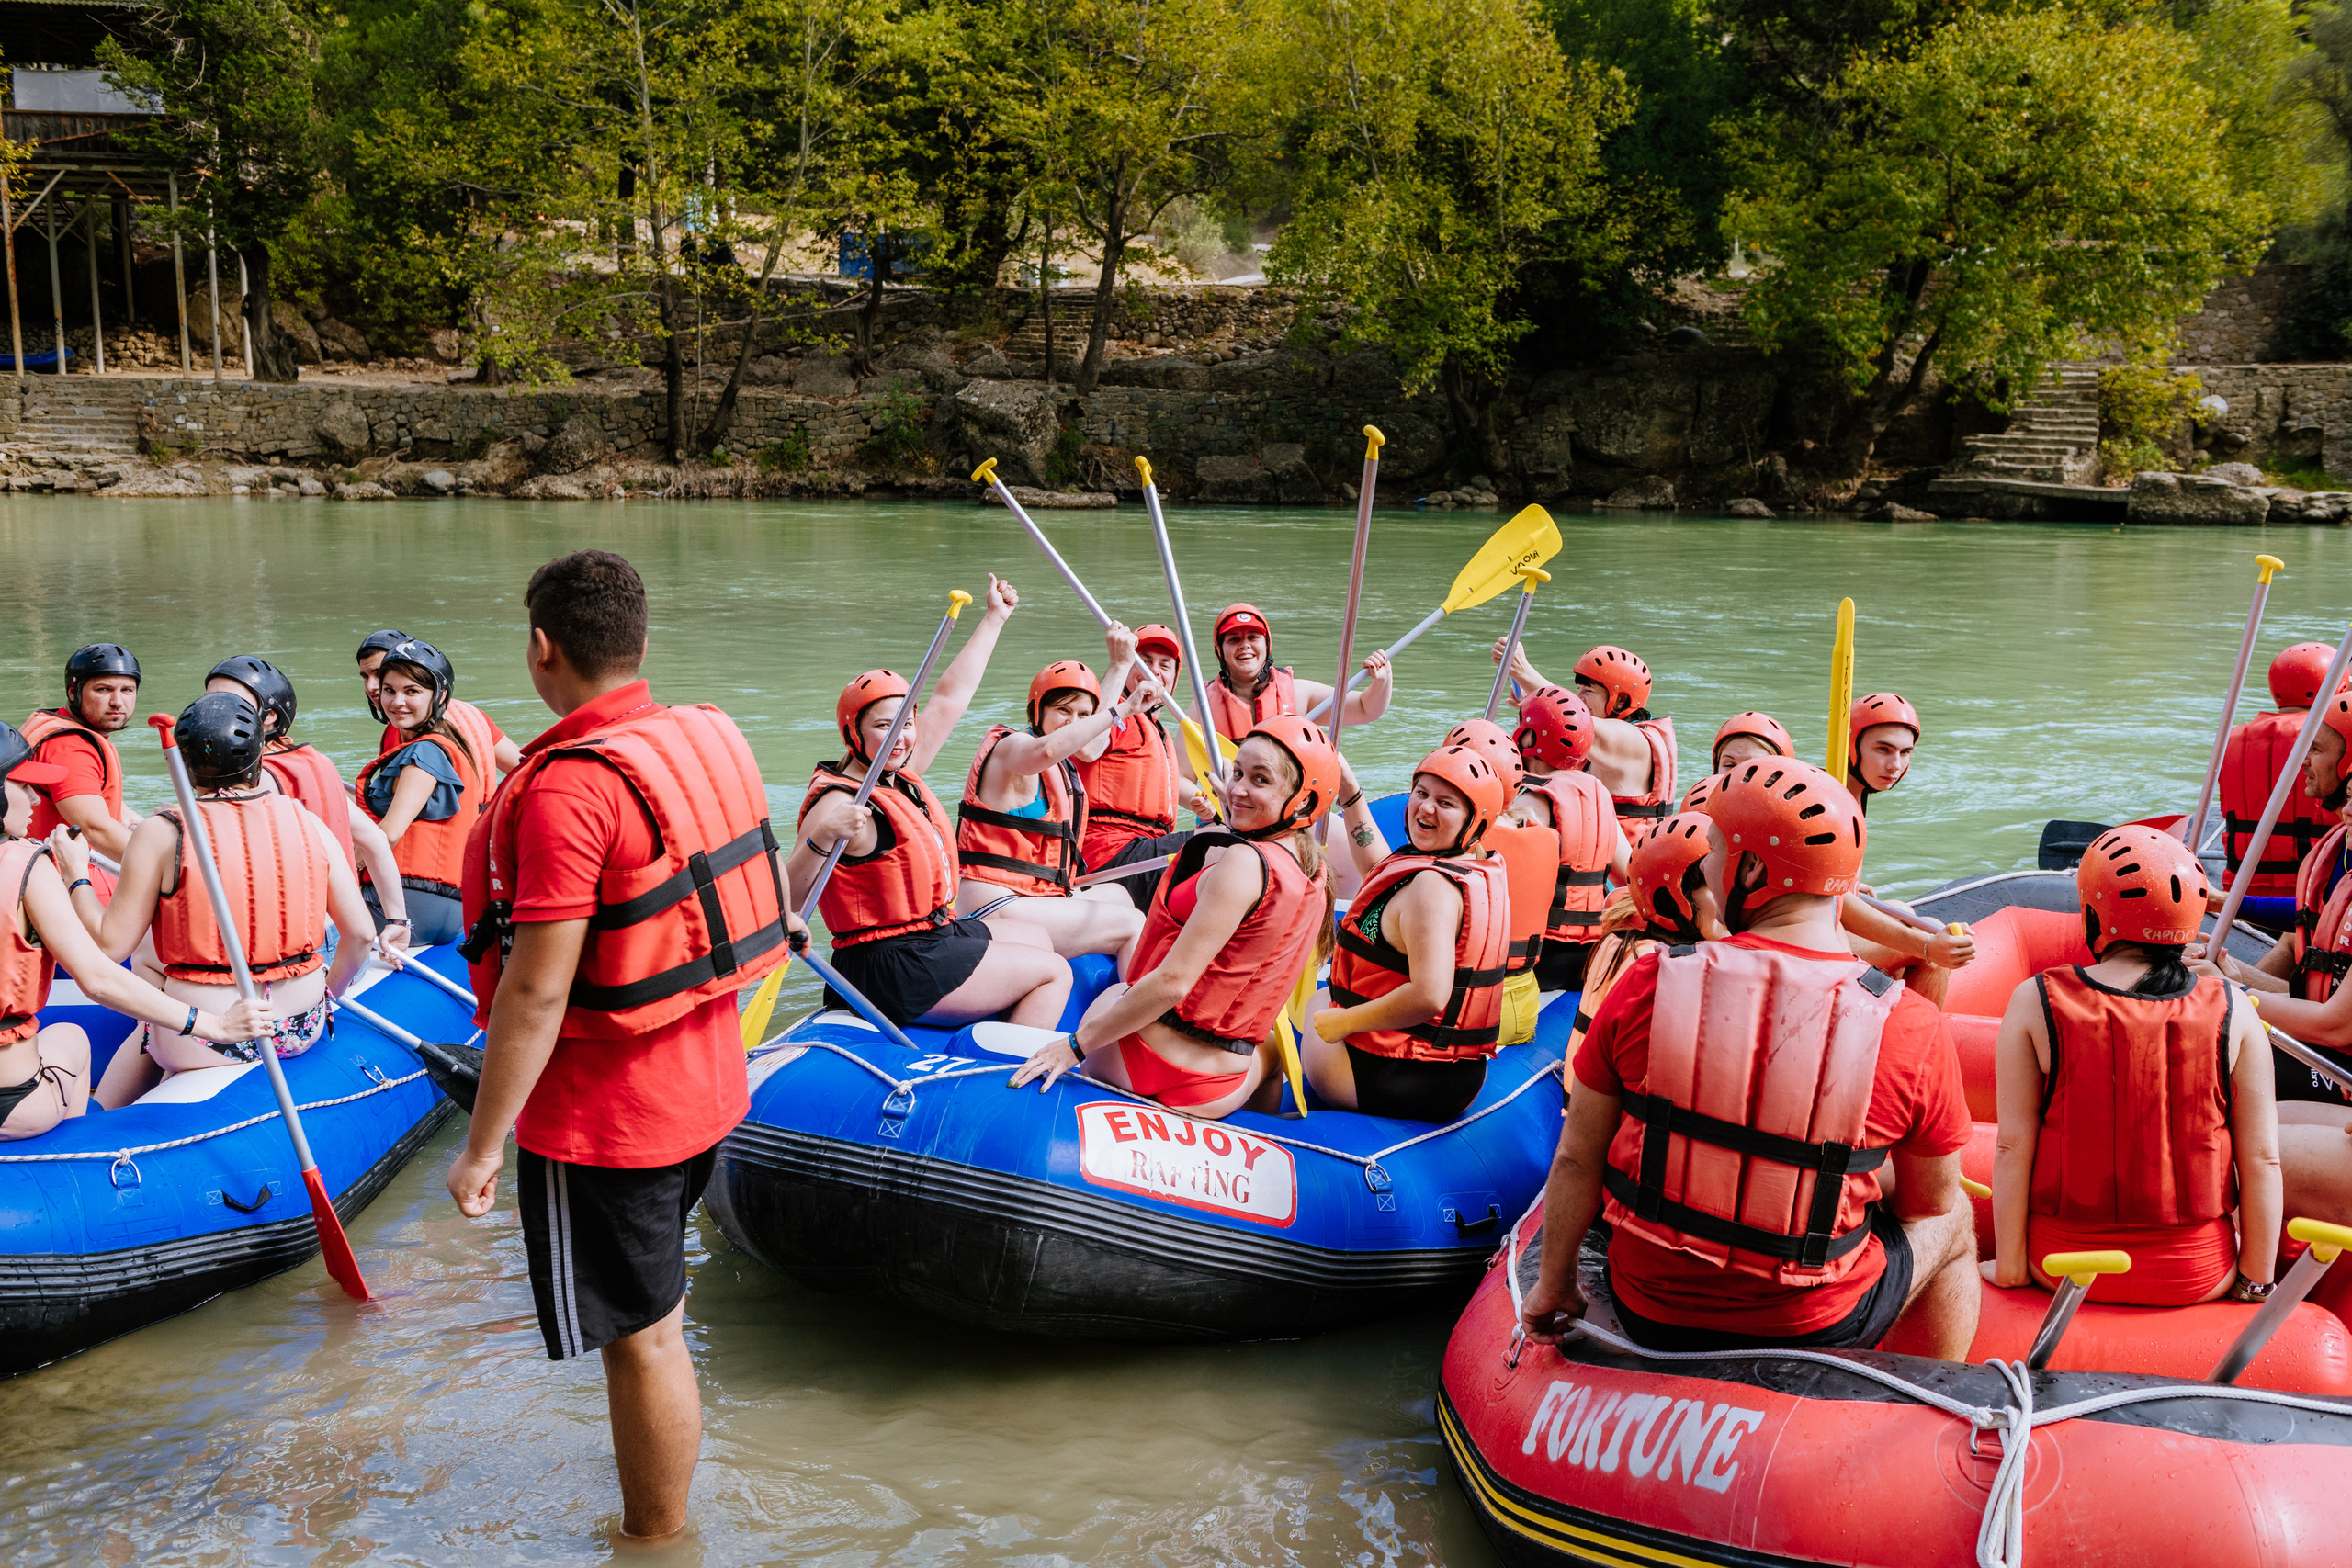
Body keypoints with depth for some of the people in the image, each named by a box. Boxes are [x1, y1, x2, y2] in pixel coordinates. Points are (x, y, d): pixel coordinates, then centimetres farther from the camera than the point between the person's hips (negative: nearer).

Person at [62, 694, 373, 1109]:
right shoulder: (308, 824, -3)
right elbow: (360, 932, -2)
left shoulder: (162, 834, -12)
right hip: (302, 1030, 4)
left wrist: (76, 875, 6)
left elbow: (110, 946, -9)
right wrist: (327, 994, 16)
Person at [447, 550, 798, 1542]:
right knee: (655, 1308, 25)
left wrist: (483, 1145, -17)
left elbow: (536, 990, -25)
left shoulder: (566, 788, -25)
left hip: (604, 1119, -9)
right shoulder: (707, 740, 1)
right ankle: (660, 1509, 43)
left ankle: (656, 1540, 23)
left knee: (640, 1336, 6)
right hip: (707, 1087, 9)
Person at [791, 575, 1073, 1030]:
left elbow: (949, 699, 15)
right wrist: (820, 839, -53)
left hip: (931, 934, 11)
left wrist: (994, 619, 22)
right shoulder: (839, 802, -22)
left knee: (1036, 937, 28)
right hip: (891, 970, -10)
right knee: (1052, 972, -3)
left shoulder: (897, 773, 6)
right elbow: (786, 899, -34)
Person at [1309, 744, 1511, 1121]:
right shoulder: (1484, 872, 6)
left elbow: (1429, 996, -34)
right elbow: (1384, 872, 24)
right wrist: (1351, 794, 22)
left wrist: (1342, 1022, -21)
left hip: (1394, 1082, -9)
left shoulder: (1431, 884, -24)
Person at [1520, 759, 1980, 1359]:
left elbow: (1577, 1160, -4)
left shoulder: (1646, 987, -14)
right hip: (1812, 1328, -1)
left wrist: (1553, 1285, 12)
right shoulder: (1914, 1027, -16)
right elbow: (1932, 1204, -1)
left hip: (1648, 1312, 2)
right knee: (1955, 1224, 28)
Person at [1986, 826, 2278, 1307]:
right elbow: (2261, 1158, -6)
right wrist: (2255, 1280, 5)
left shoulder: (2035, 1003, -11)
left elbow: (2013, 1146, -11)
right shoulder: (2233, 1013, -8)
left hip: (2064, 1268, -1)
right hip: (2198, 1276, 1)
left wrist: (2009, 1266, -2)